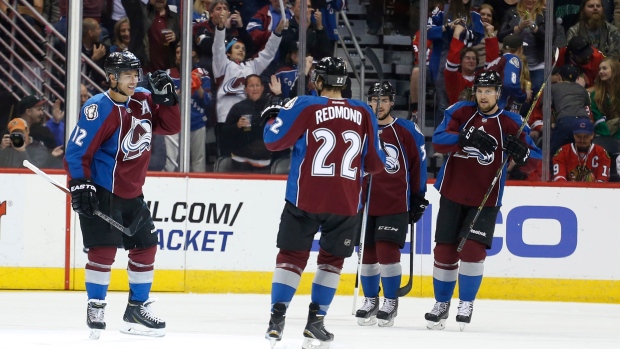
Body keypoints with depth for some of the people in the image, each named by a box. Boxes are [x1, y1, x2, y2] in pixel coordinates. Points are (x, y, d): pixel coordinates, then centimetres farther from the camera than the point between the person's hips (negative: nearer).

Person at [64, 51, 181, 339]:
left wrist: (166, 99, -8)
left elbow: (170, 127, 7)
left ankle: (137, 309, 21)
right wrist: (79, 185, -24)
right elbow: (76, 150, -18)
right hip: (102, 191, -8)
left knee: (145, 246, 10)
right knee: (104, 248, -13)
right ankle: (95, 309, -3)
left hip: (132, 191, 8)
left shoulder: (143, 100, 2)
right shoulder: (99, 109, -18)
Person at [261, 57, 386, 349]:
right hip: (346, 202, 1)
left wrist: (271, 118, 18)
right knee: (332, 258, 14)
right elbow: (375, 164, 8)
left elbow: (274, 141, -2)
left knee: (292, 255, 9)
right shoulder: (364, 114, 3)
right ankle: (315, 322, 8)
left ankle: (277, 318, 1)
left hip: (304, 199, -1)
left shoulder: (304, 106, -5)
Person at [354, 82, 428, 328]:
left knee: (387, 251, -10)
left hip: (395, 204, -3)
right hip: (364, 203, 3)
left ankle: (391, 302, 3)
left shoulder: (407, 132, -1)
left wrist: (418, 198, 6)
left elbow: (418, 165, 6)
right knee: (367, 252, 7)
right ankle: (370, 301, 20)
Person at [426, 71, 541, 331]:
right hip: (452, 193, 2)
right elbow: (438, 141, -15)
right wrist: (467, 138, -32)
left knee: (472, 249, -13)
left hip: (485, 199, -2)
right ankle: (441, 304, 21)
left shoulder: (511, 124, -4)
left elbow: (532, 163, -4)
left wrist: (522, 152, -28)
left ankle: (466, 304, 3)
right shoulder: (460, 113, -2)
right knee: (445, 249, 5)